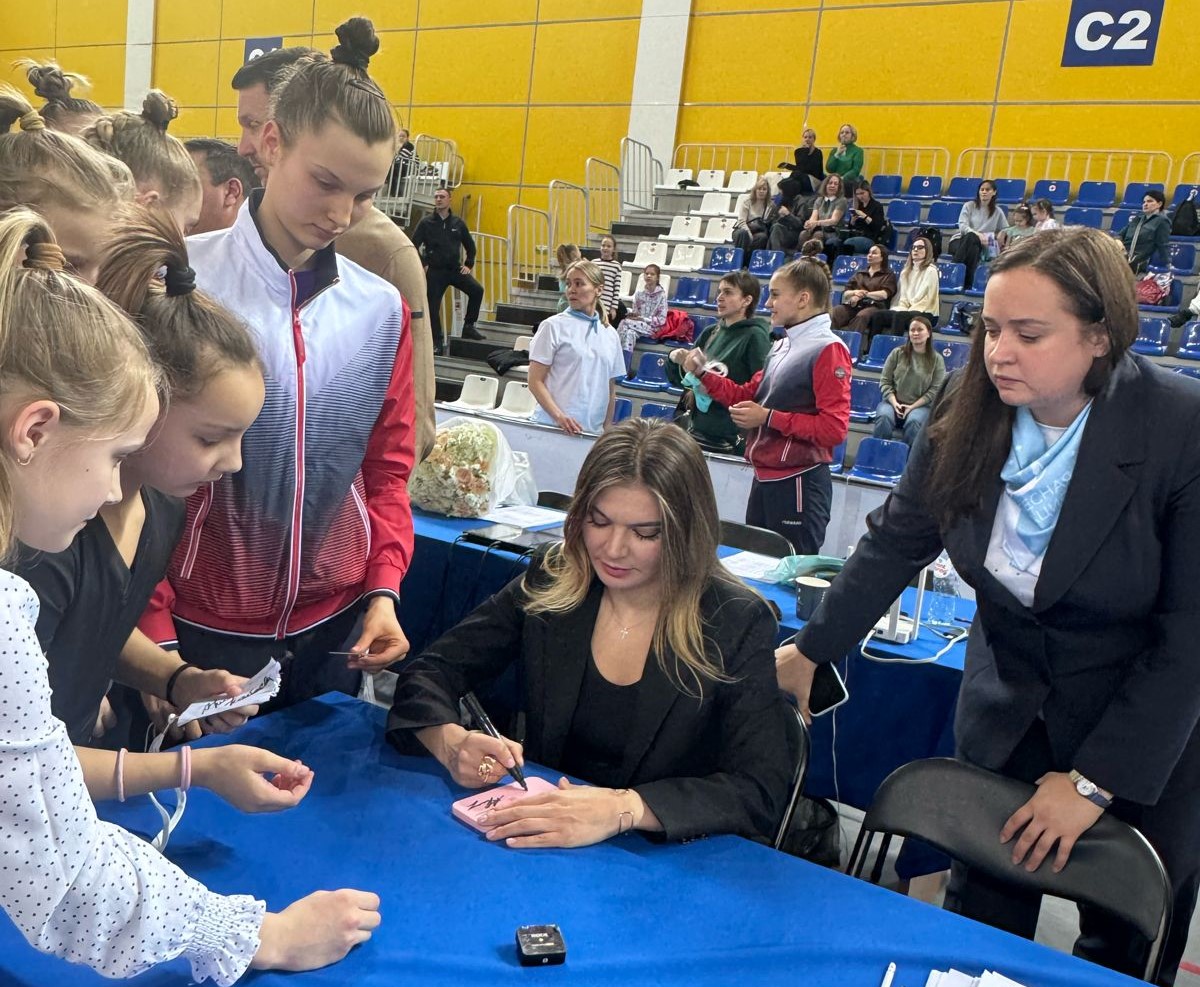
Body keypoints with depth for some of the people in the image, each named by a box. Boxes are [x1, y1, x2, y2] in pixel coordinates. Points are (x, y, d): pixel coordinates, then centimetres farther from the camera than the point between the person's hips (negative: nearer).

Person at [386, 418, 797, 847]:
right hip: (544, 844, 2)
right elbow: (429, 673, 1)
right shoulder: (550, 584, -4)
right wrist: (453, 744, -22)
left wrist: (624, 810, -33)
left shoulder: (737, 623, -12)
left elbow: (761, 791, -18)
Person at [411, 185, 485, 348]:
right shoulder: (426, 223, -2)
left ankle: (469, 327, -5)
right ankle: (437, 341, 7)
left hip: (455, 269, 2)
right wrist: (422, 265, -6)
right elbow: (413, 246, -1)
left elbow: (470, 245, 16)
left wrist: (468, 265, 7)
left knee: (477, 290, -16)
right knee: (433, 306, -5)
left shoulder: (458, 223, 5)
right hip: (435, 271, -2)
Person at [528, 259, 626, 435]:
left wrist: (607, 429, 12)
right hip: (552, 426, -3)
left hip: (593, 431, 3)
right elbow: (535, 382, -6)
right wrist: (559, 416, -18)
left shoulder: (610, 335, 11)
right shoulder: (553, 326, -1)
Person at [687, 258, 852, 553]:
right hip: (764, 478, 9)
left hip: (798, 483, -9)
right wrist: (704, 374, 7)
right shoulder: (783, 345, 13)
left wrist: (769, 418, -18)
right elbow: (750, 395, 19)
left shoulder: (829, 349, -14)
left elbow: (834, 428, -21)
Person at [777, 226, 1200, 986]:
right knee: (982, 922, 15)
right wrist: (809, 653, 2)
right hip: (1007, 706, 3)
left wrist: (1093, 780, -17)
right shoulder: (969, 411, -14)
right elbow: (894, 543, -2)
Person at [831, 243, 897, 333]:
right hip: (853, 305, 3)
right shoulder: (858, 274, 30)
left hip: (874, 306, -3)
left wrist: (864, 294, -6)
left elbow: (884, 294, 0)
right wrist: (855, 292, -3)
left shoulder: (888, 275, 18)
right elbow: (845, 294, 19)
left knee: (861, 316, -41)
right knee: (833, 313, -30)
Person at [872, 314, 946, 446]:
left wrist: (913, 406, -13)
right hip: (893, 402, 1)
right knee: (883, 417, -33)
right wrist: (894, 403, -12)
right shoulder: (897, 353, 7)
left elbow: (935, 389, -2)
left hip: (920, 405, -1)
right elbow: (885, 381, 4)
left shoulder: (937, 359, 4)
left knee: (913, 421, -36)